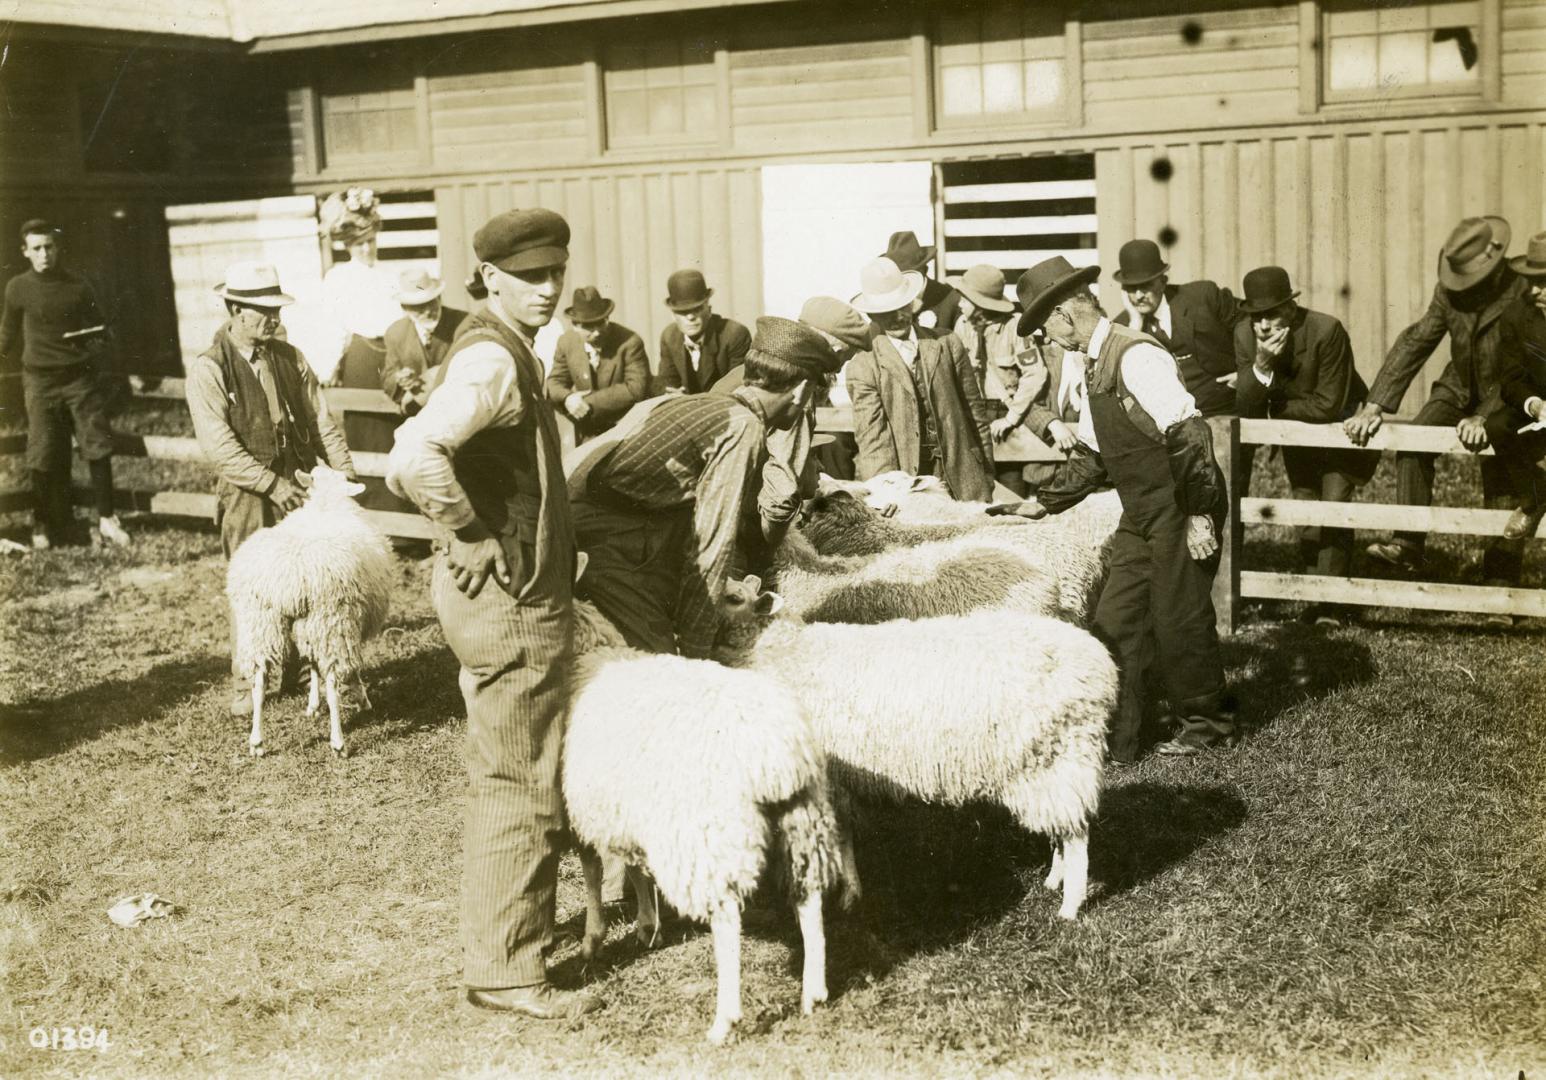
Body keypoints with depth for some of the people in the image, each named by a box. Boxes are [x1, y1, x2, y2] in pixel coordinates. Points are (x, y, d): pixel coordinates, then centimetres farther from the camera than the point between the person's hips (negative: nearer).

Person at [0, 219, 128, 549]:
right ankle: (45, 524, 13)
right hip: (40, 382, 0)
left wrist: (94, 357, -3)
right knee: (44, 457, 2)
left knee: (97, 447, -4)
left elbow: (100, 329, 11)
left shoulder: (79, 287, 2)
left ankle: (106, 518, 4)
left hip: (81, 377, 0)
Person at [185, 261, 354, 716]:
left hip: (300, 487, 4)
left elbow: (321, 419, 10)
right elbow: (218, 444, -14)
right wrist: (272, 484, -18)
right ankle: (244, 685, 16)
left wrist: (344, 470, -2)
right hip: (247, 496, -4)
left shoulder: (289, 358, 9)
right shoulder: (207, 369, -7)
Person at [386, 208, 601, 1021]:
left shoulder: (499, 350, 12)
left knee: (503, 781, 19)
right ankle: (506, 971, 9)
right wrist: (477, 541, -22)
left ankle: (495, 944, 32)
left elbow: (423, 435, 25)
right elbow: (412, 460, -34)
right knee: (524, 788, -1)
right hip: (509, 600, -11)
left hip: (517, 598, 11)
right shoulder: (493, 360, -19)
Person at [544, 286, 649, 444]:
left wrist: (589, 401, -25)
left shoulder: (630, 342, -20)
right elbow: (555, 382, 3)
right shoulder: (566, 342, -4)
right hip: (587, 433, 4)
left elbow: (636, 389, -24)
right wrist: (567, 398, -22)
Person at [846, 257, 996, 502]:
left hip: (962, 480, 3)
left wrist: (986, 477, 12)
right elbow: (872, 435, -9)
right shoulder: (863, 366, -2)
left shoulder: (948, 346, 8)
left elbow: (975, 412, 12)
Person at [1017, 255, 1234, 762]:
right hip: (1141, 514, 9)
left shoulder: (1135, 355, -19)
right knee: (1115, 623, 6)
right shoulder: (1098, 364, 12)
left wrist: (1199, 515, -22)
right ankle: (1115, 738, 12)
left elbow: (1187, 434, -24)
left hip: (1181, 510, -9)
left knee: (1178, 621, 2)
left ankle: (1207, 725, 21)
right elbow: (1091, 448, 21)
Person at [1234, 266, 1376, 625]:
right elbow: (1245, 409, -22)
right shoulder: (1245, 335, -18)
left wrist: (1275, 407, -19)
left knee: (1334, 503, -14)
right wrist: (1261, 365, -38)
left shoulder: (1327, 330, -31)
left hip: (1340, 426, -4)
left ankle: (1329, 601, -7)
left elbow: (1327, 406, -29)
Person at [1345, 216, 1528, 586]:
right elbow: (1414, 343, -12)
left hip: (1505, 399, -4)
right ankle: (1408, 543, -23)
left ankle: (1500, 586, 7)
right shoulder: (1450, 289, -10)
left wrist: (1485, 417, -38)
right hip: (1460, 387, 4)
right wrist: (1375, 406, -20)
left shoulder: (1524, 294, -25)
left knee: (1501, 486, -4)